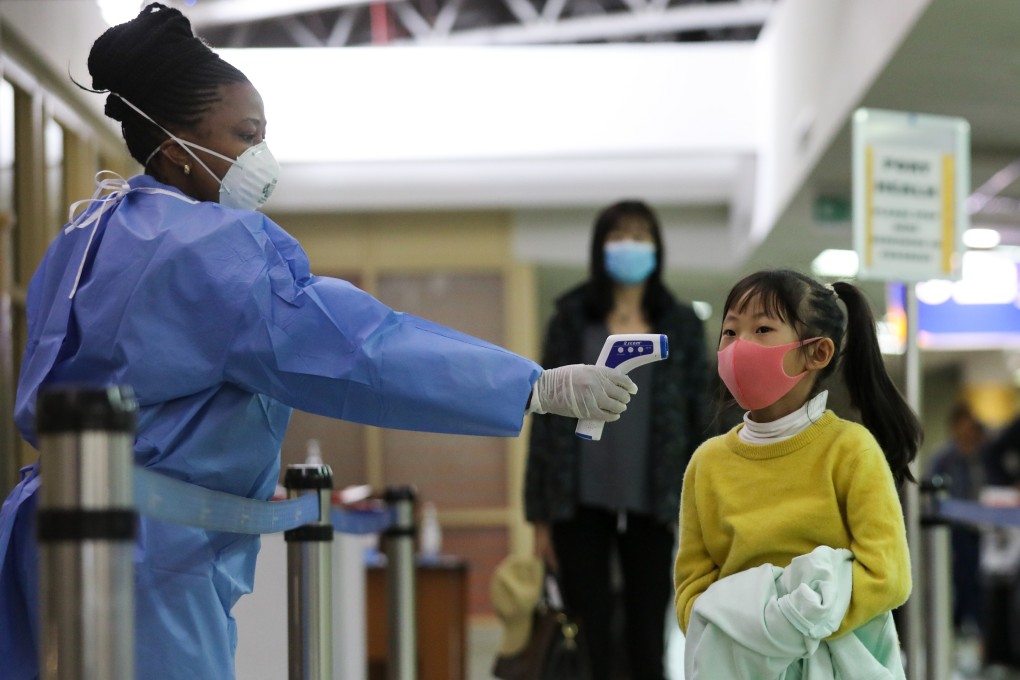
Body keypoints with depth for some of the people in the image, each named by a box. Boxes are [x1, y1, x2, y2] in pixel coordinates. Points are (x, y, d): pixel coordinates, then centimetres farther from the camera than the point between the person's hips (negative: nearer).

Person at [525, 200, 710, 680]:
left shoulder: (681, 325, 6)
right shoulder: (572, 318, 4)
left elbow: (700, 419, 7)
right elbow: (547, 415, 3)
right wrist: (541, 515, -1)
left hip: (650, 508, 1)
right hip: (582, 505, -1)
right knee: (587, 641, 1)